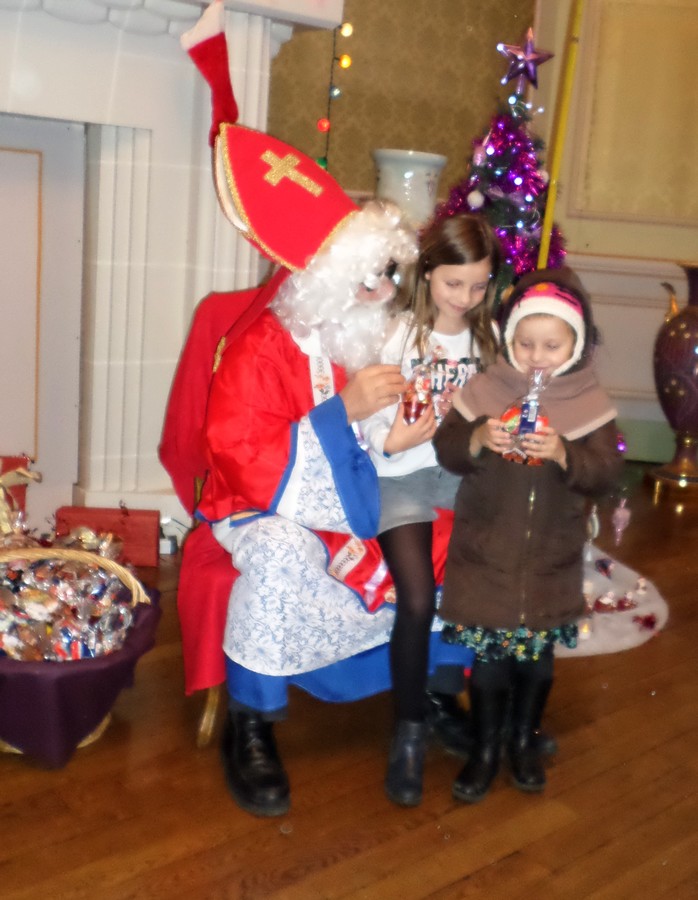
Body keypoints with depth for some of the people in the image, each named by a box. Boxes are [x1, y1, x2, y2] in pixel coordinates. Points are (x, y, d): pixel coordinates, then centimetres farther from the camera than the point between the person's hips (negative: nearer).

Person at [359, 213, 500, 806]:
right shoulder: (397, 333, -1)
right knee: (419, 599, -23)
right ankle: (410, 730, -1)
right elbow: (368, 419, -5)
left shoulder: (488, 336, 12)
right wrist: (391, 439, -23)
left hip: (467, 472, 3)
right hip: (403, 475, -3)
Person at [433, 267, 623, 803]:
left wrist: (563, 454, -27)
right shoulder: (486, 390, -6)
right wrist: (476, 441, -24)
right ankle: (485, 749, 27)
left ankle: (524, 740, 39)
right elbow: (445, 451, -4)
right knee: (490, 657, 6)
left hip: (551, 559, 1)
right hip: (485, 553, -1)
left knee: (537, 656, 15)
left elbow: (607, 473, -10)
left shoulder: (590, 403, -5)